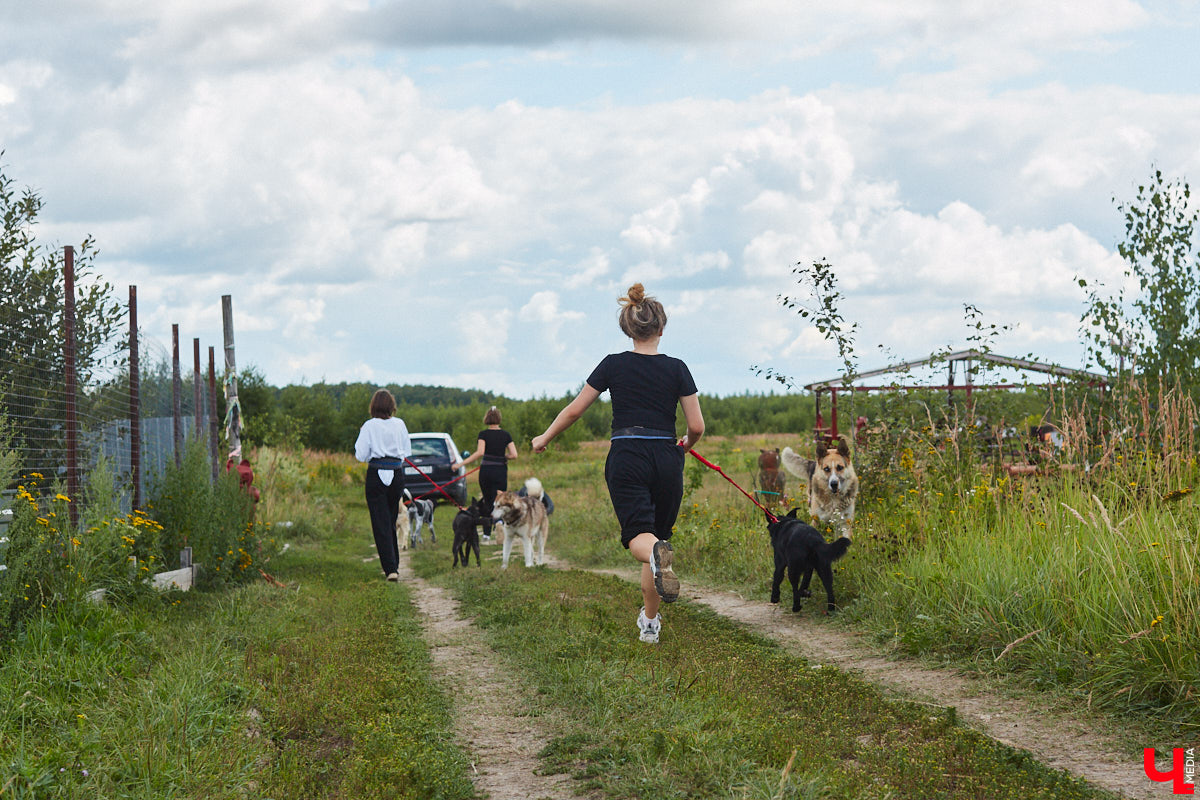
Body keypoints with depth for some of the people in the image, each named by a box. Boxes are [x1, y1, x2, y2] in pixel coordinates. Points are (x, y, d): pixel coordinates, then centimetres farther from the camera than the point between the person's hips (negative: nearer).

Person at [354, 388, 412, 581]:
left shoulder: (370, 426, -7)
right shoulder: (400, 424, 3)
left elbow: (361, 455, -5)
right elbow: (407, 451, 10)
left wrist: (361, 435, 10)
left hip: (377, 473, -3)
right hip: (397, 474, 4)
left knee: (381, 524, -1)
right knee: (391, 522, 19)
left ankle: (390, 568, -9)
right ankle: (394, 564, 24)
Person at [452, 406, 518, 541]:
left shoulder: (483, 434, -3)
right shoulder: (505, 435, 4)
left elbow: (480, 453, -16)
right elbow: (514, 455, -2)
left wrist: (461, 464, -14)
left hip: (486, 470, 0)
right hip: (501, 470, 0)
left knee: (487, 500, 16)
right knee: (496, 501, 0)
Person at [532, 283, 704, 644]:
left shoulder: (614, 365, 2)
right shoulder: (676, 369, 3)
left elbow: (573, 411, 6)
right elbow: (697, 427, 1)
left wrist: (545, 439, 23)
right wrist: (686, 446, 24)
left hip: (626, 458, -2)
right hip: (666, 460, 2)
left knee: (639, 536, -10)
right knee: (658, 532, 15)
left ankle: (658, 554, -50)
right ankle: (650, 623, 20)